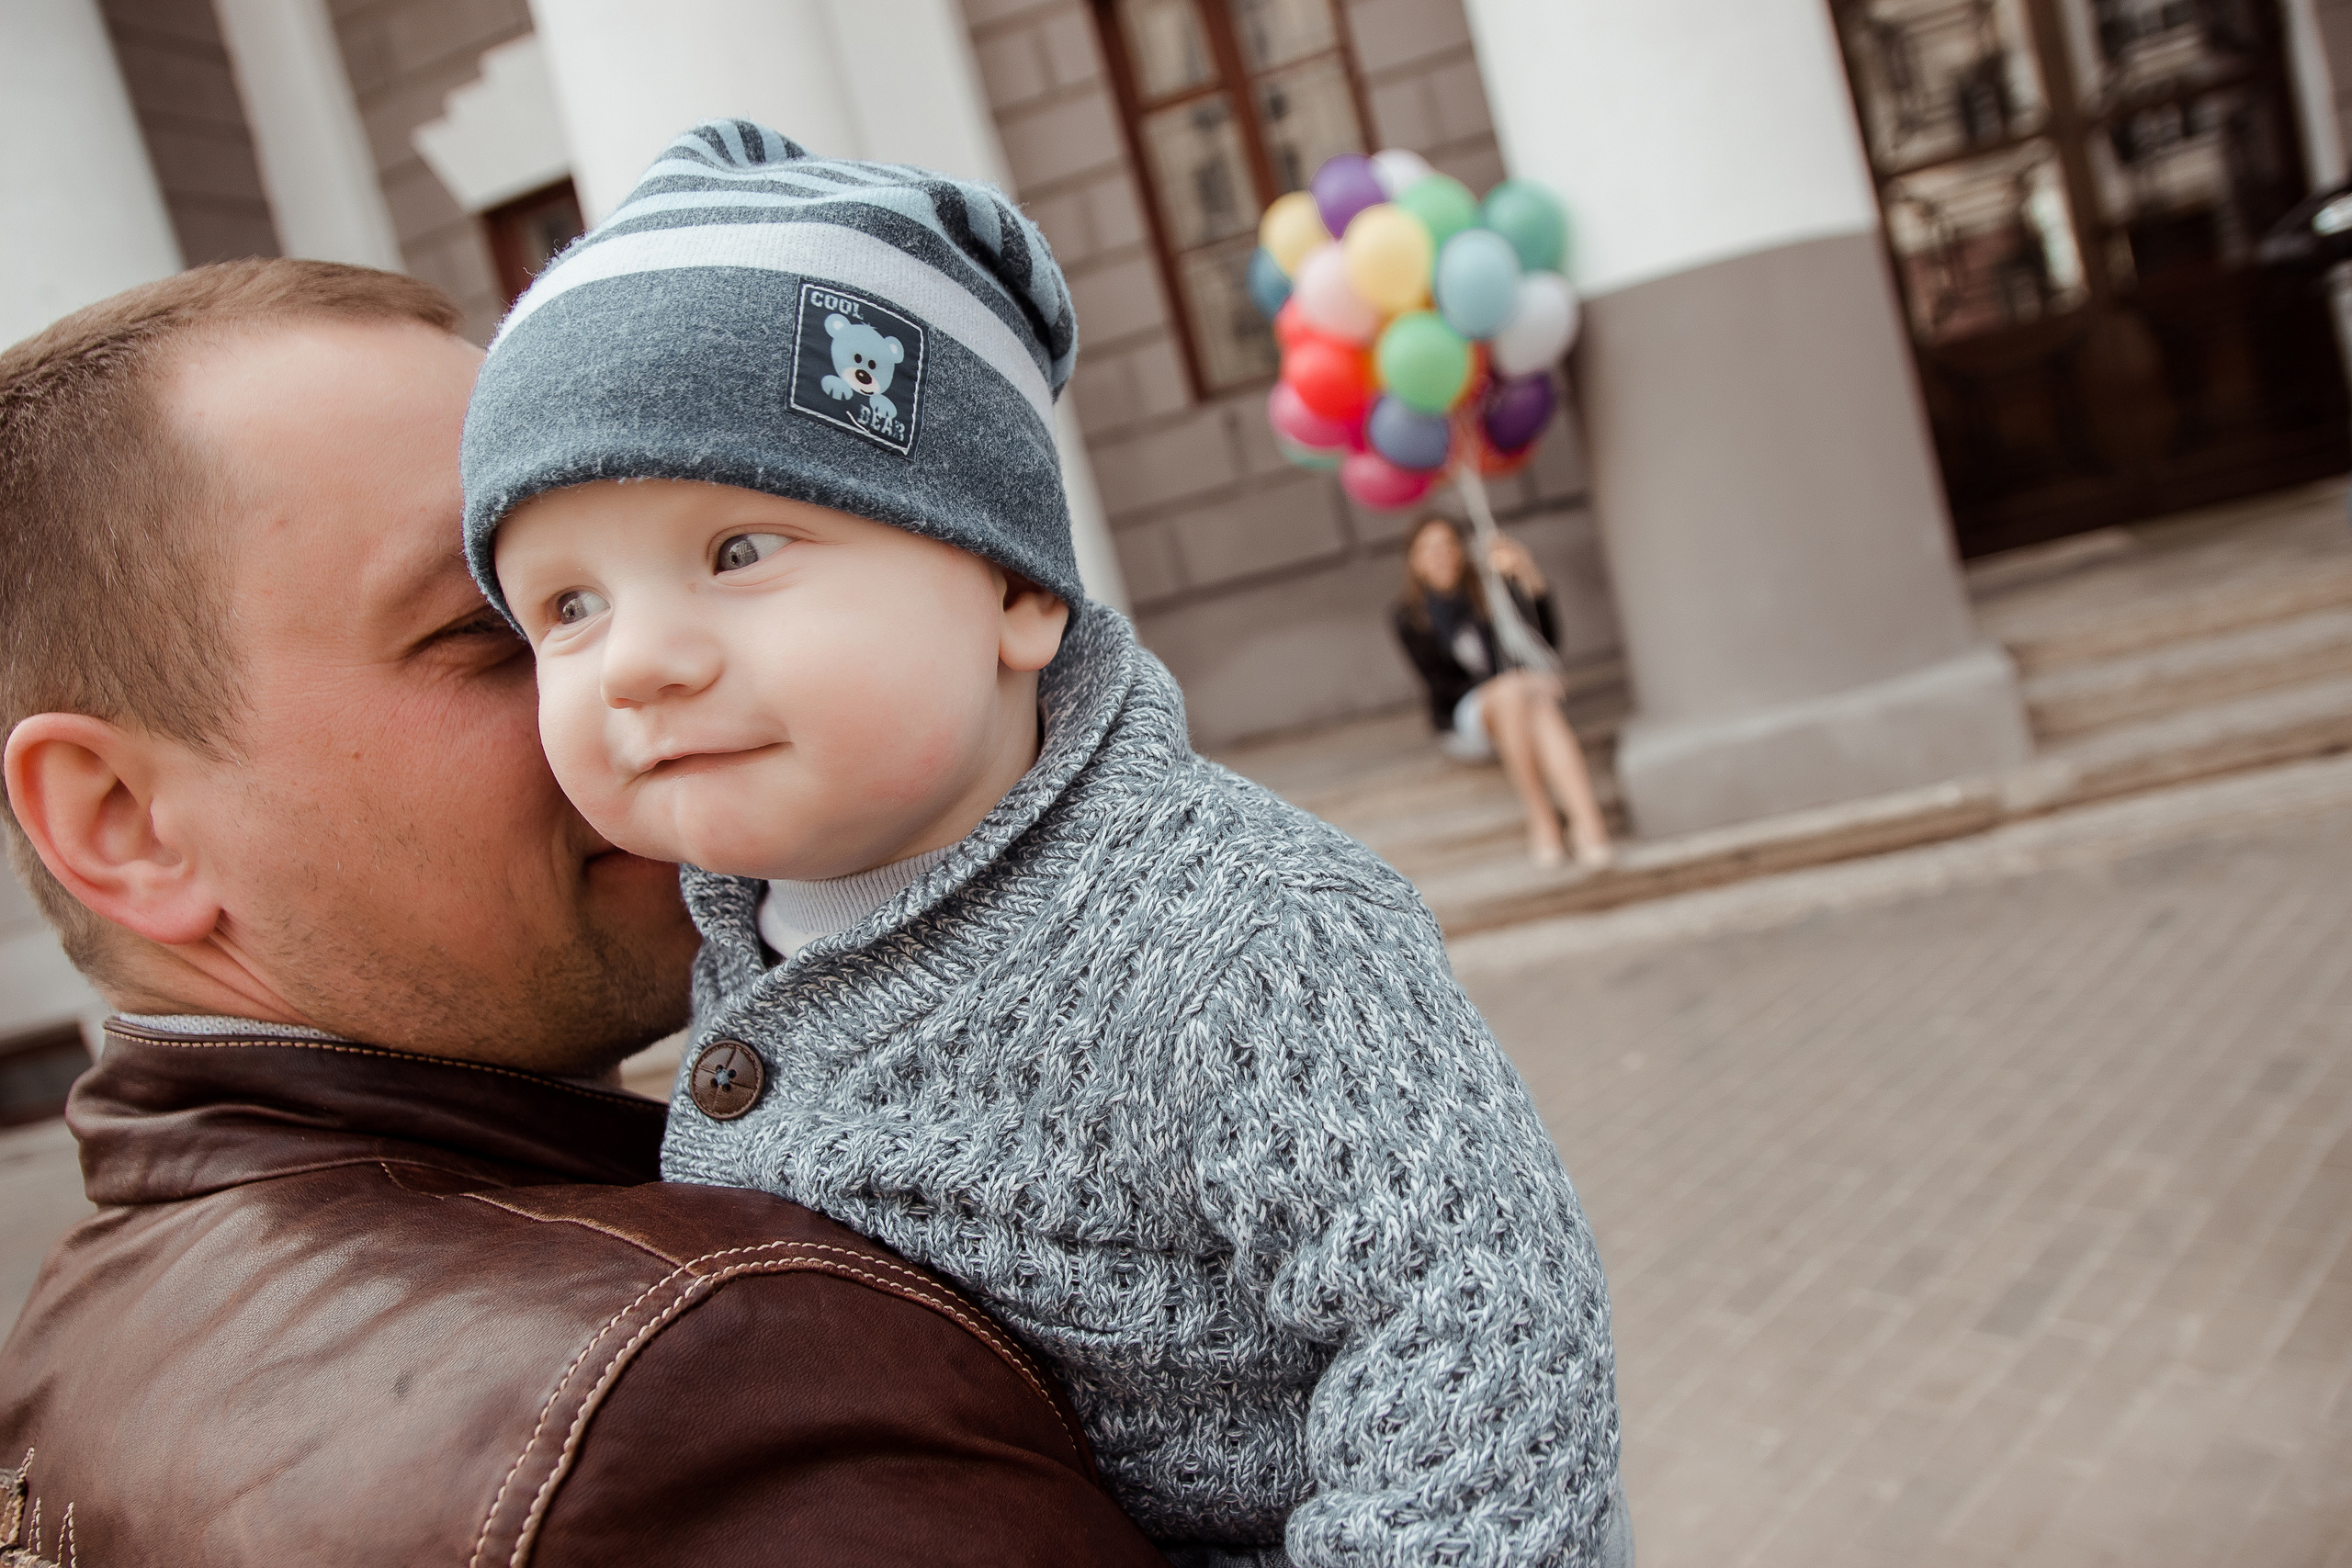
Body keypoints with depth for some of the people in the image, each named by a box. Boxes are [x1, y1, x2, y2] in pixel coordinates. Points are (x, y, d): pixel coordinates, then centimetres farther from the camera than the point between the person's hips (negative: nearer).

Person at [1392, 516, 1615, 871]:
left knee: (1544, 705, -36)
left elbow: (1547, 640, -9)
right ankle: (1540, 819, -37)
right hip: (1463, 721, -2)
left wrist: (1528, 574, -24)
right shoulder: (1409, 618, 3)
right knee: (1512, 692, -36)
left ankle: (1589, 825, -56)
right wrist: (1502, 687, -21)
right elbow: (1442, 684, -5)